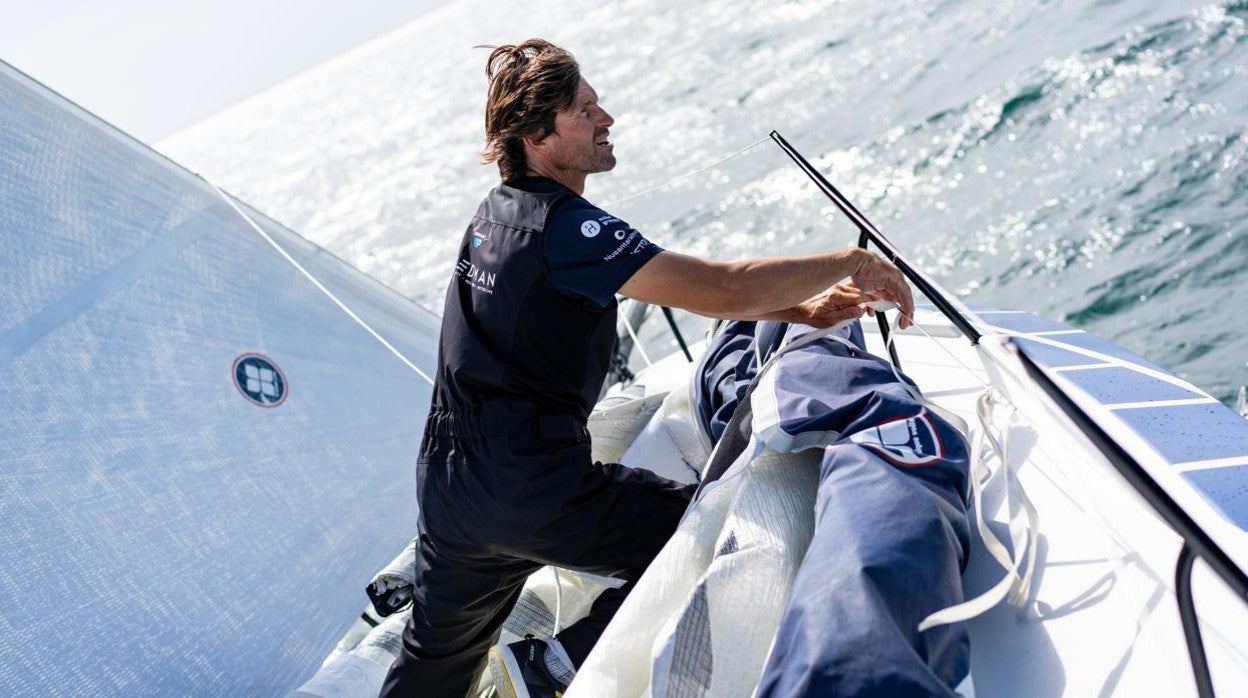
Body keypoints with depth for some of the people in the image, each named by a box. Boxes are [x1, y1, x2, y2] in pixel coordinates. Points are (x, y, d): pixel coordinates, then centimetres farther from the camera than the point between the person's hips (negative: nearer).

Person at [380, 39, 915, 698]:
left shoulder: (497, 211, 11)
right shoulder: (565, 227, -18)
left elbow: (676, 286, 10)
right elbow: (720, 289, -23)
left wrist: (801, 311, 5)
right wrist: (852, 262, -9)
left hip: (444, 483, 9)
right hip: (533, 488, -9)